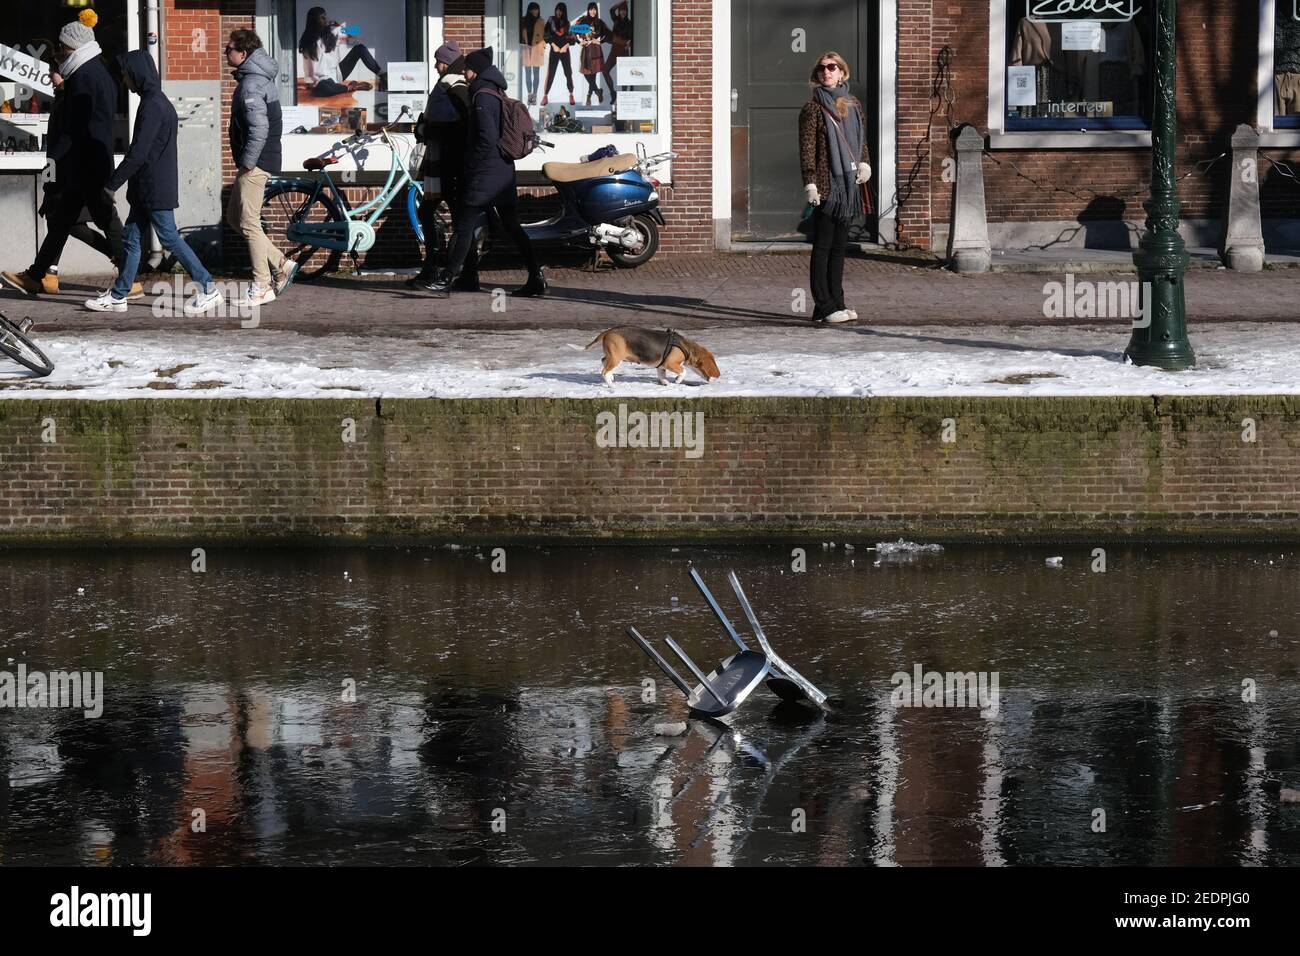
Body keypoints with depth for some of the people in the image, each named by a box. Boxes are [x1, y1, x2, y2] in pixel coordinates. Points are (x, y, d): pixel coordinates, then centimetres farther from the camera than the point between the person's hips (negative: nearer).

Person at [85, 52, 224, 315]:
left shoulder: (153, 106, -17)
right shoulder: (159, 102, 15)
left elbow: (138, 153, -22)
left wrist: (112, 184, -17)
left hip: (155, 189, -10)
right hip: (147, 190, 10)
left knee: (169, 238, -6)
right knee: (130, 237, 11)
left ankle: (208, 290, -5)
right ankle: (118, 296, 15)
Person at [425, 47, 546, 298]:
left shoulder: (482, 97, -14)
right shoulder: (499, 94, 15)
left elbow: (487, 138, -21)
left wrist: (472, 163, -11)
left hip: (485, 174, -9)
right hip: (505, 172, 9)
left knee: (465, 227, -5)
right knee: (512, 227, 10)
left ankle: (448, 279, -3)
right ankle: (536, 278, 6)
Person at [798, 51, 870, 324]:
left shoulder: (853, 104, 14)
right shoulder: (812, 108, -4)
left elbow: (862, 139, 22)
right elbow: (807, 149, -8)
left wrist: (864, 164, 5)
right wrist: (810, 184, -15)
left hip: (848, 186, 6)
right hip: (826, 185, -6)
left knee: (839, 245, 10)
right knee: (823, 246, -5)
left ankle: (836, 301, 15)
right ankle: (824, 307, -5)